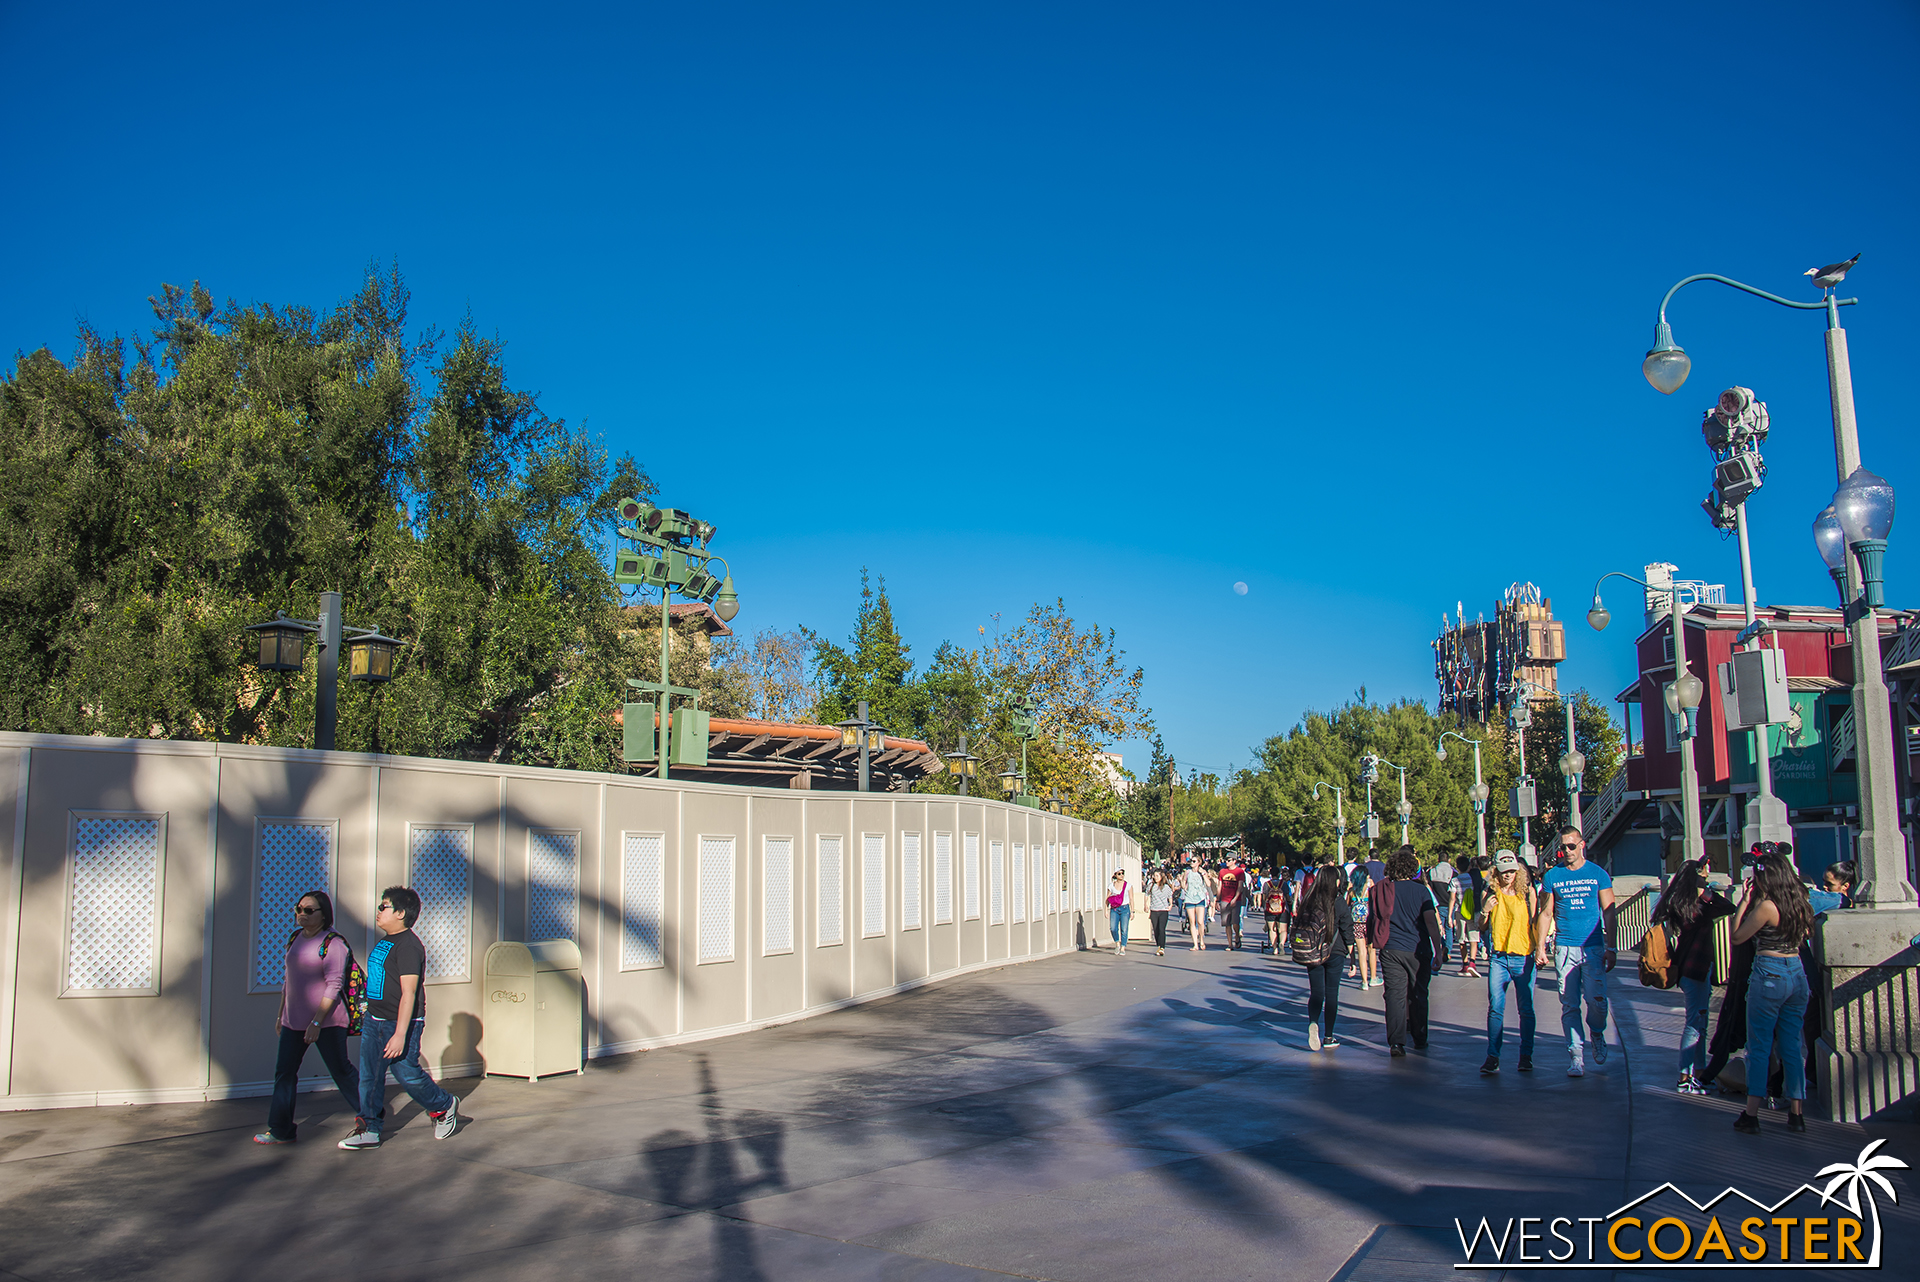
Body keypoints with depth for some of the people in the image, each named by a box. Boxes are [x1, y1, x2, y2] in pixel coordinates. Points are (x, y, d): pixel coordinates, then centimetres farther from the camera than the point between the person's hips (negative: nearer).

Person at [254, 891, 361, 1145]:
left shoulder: (333, 943, -14)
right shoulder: (295, 938, 10)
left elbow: (334, 986, -18)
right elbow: (289, 979, 19)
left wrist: (317, 1022, -21)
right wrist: (281, 1014, 19)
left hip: (326, 1021, -7)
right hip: (294, 1020, 7)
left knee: (340, 1070, 4)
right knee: (284, 1072, 4)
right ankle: (281, 1130, 13)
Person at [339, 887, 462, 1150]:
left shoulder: (409, 946, -19)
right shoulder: (385, 942, 12)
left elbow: (409, 993, -24)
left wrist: (400, 1034, -27)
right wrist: (368, 1015, 25)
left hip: (400, 1023, -9)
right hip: (374, 1020, 9)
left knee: (409, 1075, 0)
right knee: (369, 1077, 7)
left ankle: (445, 1106, 22)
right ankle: (369, 1130, 14)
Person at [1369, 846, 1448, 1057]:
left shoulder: (1381, 890, 1)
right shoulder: (1421, 890, -6)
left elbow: (1372, 920, 9)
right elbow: (1431, 922, -12)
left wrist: (1377, 943, 25)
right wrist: (1438, 951, -9)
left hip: (1390, 950, 1)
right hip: (1418, 950, -1)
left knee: (1395, 994, 1)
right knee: (1418, 995, 14)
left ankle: (1396, 1041, -9)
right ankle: (1419, 1039, 25)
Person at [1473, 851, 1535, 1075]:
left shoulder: (1526, 891, 1)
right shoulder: (1490, 894, 4)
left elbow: (1536, 922, 8)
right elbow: (1479, 927, 11)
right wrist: (1484, 911, -8)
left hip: (1523, 957, 0)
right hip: (1498, 957, 1)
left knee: (1526, 1010, 5)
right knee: (1495, 1008, -5)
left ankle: (1526, 1056, 18)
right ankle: (1492, 1057, -3)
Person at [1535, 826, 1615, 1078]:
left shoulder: (1598, 874, 5)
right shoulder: (1552, 876, 6)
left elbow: (1609, 912, 5)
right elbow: (1545, 913, 8)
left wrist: (1611, 948, -1)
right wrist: (1540, 948, 2)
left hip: (1593, 948, -1)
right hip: (1564, 948, 1)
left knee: (1597, 1001, -7)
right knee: (1569, 1005, 0)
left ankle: (1597, 1035, 23)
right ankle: (1576, 1054, 8)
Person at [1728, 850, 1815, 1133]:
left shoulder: (1767, 906, -15)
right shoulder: (1801, 904, 4)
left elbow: (1737, 937, -9)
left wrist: (1744, 902, -5)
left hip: (1769, 975, -6)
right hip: (1797, 974, 6)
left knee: (1759, 1047, -1)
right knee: (1792, 1047, 13)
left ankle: (1751, 1115, -1)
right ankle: (1796, 1113, 16)